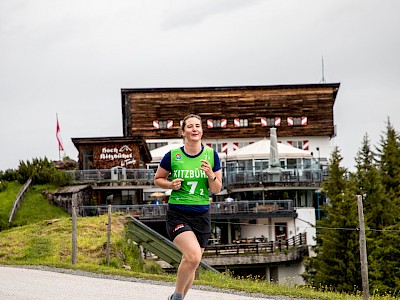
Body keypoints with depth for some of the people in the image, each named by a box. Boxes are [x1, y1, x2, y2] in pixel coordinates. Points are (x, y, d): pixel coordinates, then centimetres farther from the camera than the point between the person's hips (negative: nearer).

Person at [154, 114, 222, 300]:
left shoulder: (211, 155, 2)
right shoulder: (173, 156, -4)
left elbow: (216, 190, 4)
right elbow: (157, 179, 10)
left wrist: (211, 176, -16)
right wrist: (171, 184, -10)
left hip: (201, 215, 4)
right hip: (177, 214, -4)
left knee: (190, 264, 9)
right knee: (194, 256, -24)